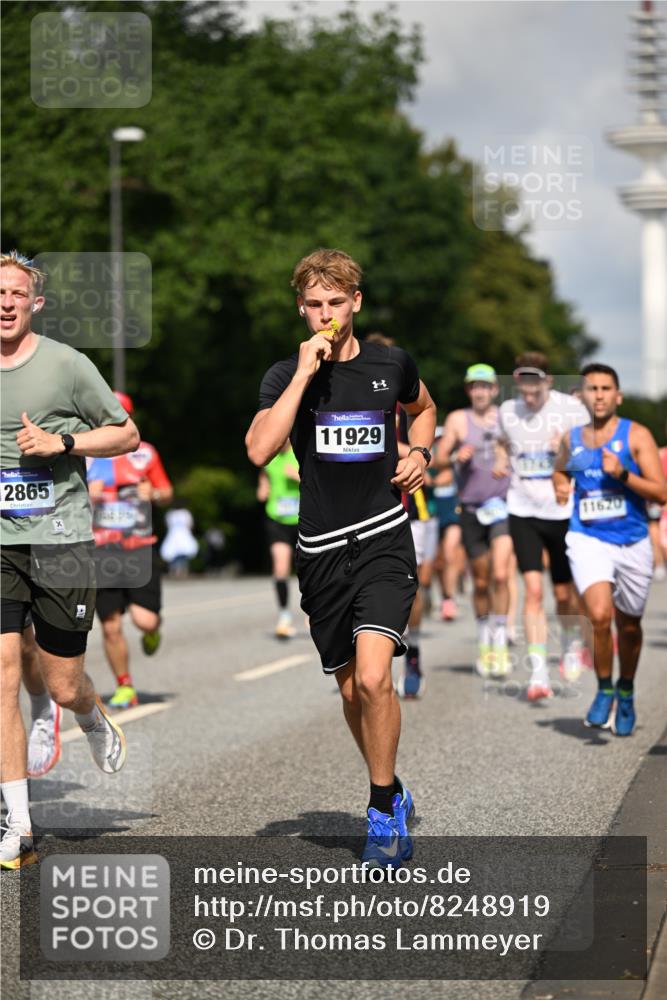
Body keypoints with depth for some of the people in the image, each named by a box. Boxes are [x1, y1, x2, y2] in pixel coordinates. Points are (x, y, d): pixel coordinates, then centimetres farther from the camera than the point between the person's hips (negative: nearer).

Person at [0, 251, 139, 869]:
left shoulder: (66, 364, -3)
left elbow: (127, 434, 4)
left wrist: (62, 441, -10)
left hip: (60, 538, -2)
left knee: (64, 687, 2)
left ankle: (96, 724, 40)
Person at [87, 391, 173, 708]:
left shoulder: (144, 453, 7)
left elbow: (167, 492, 15)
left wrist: (153, 493, -7)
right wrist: (85, 494, -11)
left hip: (140, 548, 0)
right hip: (102, 551, 0)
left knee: (145, 620, -12)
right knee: (111, 627, -1)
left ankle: (152, 631, 26)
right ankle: (124, 687, 16)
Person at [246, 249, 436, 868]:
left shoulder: (391, 365, 5)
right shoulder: (286, 375, 0)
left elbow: (423, 407, 28)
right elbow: (259, 450, -18)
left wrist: (419, 454, 7)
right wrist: (305, 373, -18)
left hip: (384, 542, -1)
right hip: (321, 550, 2)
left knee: (372, 678, -19)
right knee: (351, 689, 11)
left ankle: (383, 811, -3)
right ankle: (392, 793, 34)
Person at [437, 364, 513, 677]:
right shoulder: (458, 419, 4)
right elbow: (439, 459, 3)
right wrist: (456, 457, -18)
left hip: (503, 506, -1)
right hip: (471, 508, 1)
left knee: (500, 575, -17)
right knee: (481, 582, 8)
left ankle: (500, 642, -9)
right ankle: (484, 642, 25)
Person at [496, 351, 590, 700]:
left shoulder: (571, 408, -6)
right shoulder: (507, 411, 3)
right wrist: (501, 460, 1)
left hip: (564, 511, -1)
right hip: (523, 511, 1)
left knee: (564, 593, 9)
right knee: (533, 589, -12)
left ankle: (571, 643, 40)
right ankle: (538, 672, -13)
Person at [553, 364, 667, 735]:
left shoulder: (636, 435, -4)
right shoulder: (573, 439, 6)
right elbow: (560, 470, 28)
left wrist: (623, 474, -22)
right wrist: (560, 486, 6)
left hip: (632, 542, 0)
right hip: (588, 540, 0)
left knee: (628, 625, 13)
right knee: (600, 615, -22)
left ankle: (626, 691, 39)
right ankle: (604, 689, -1)